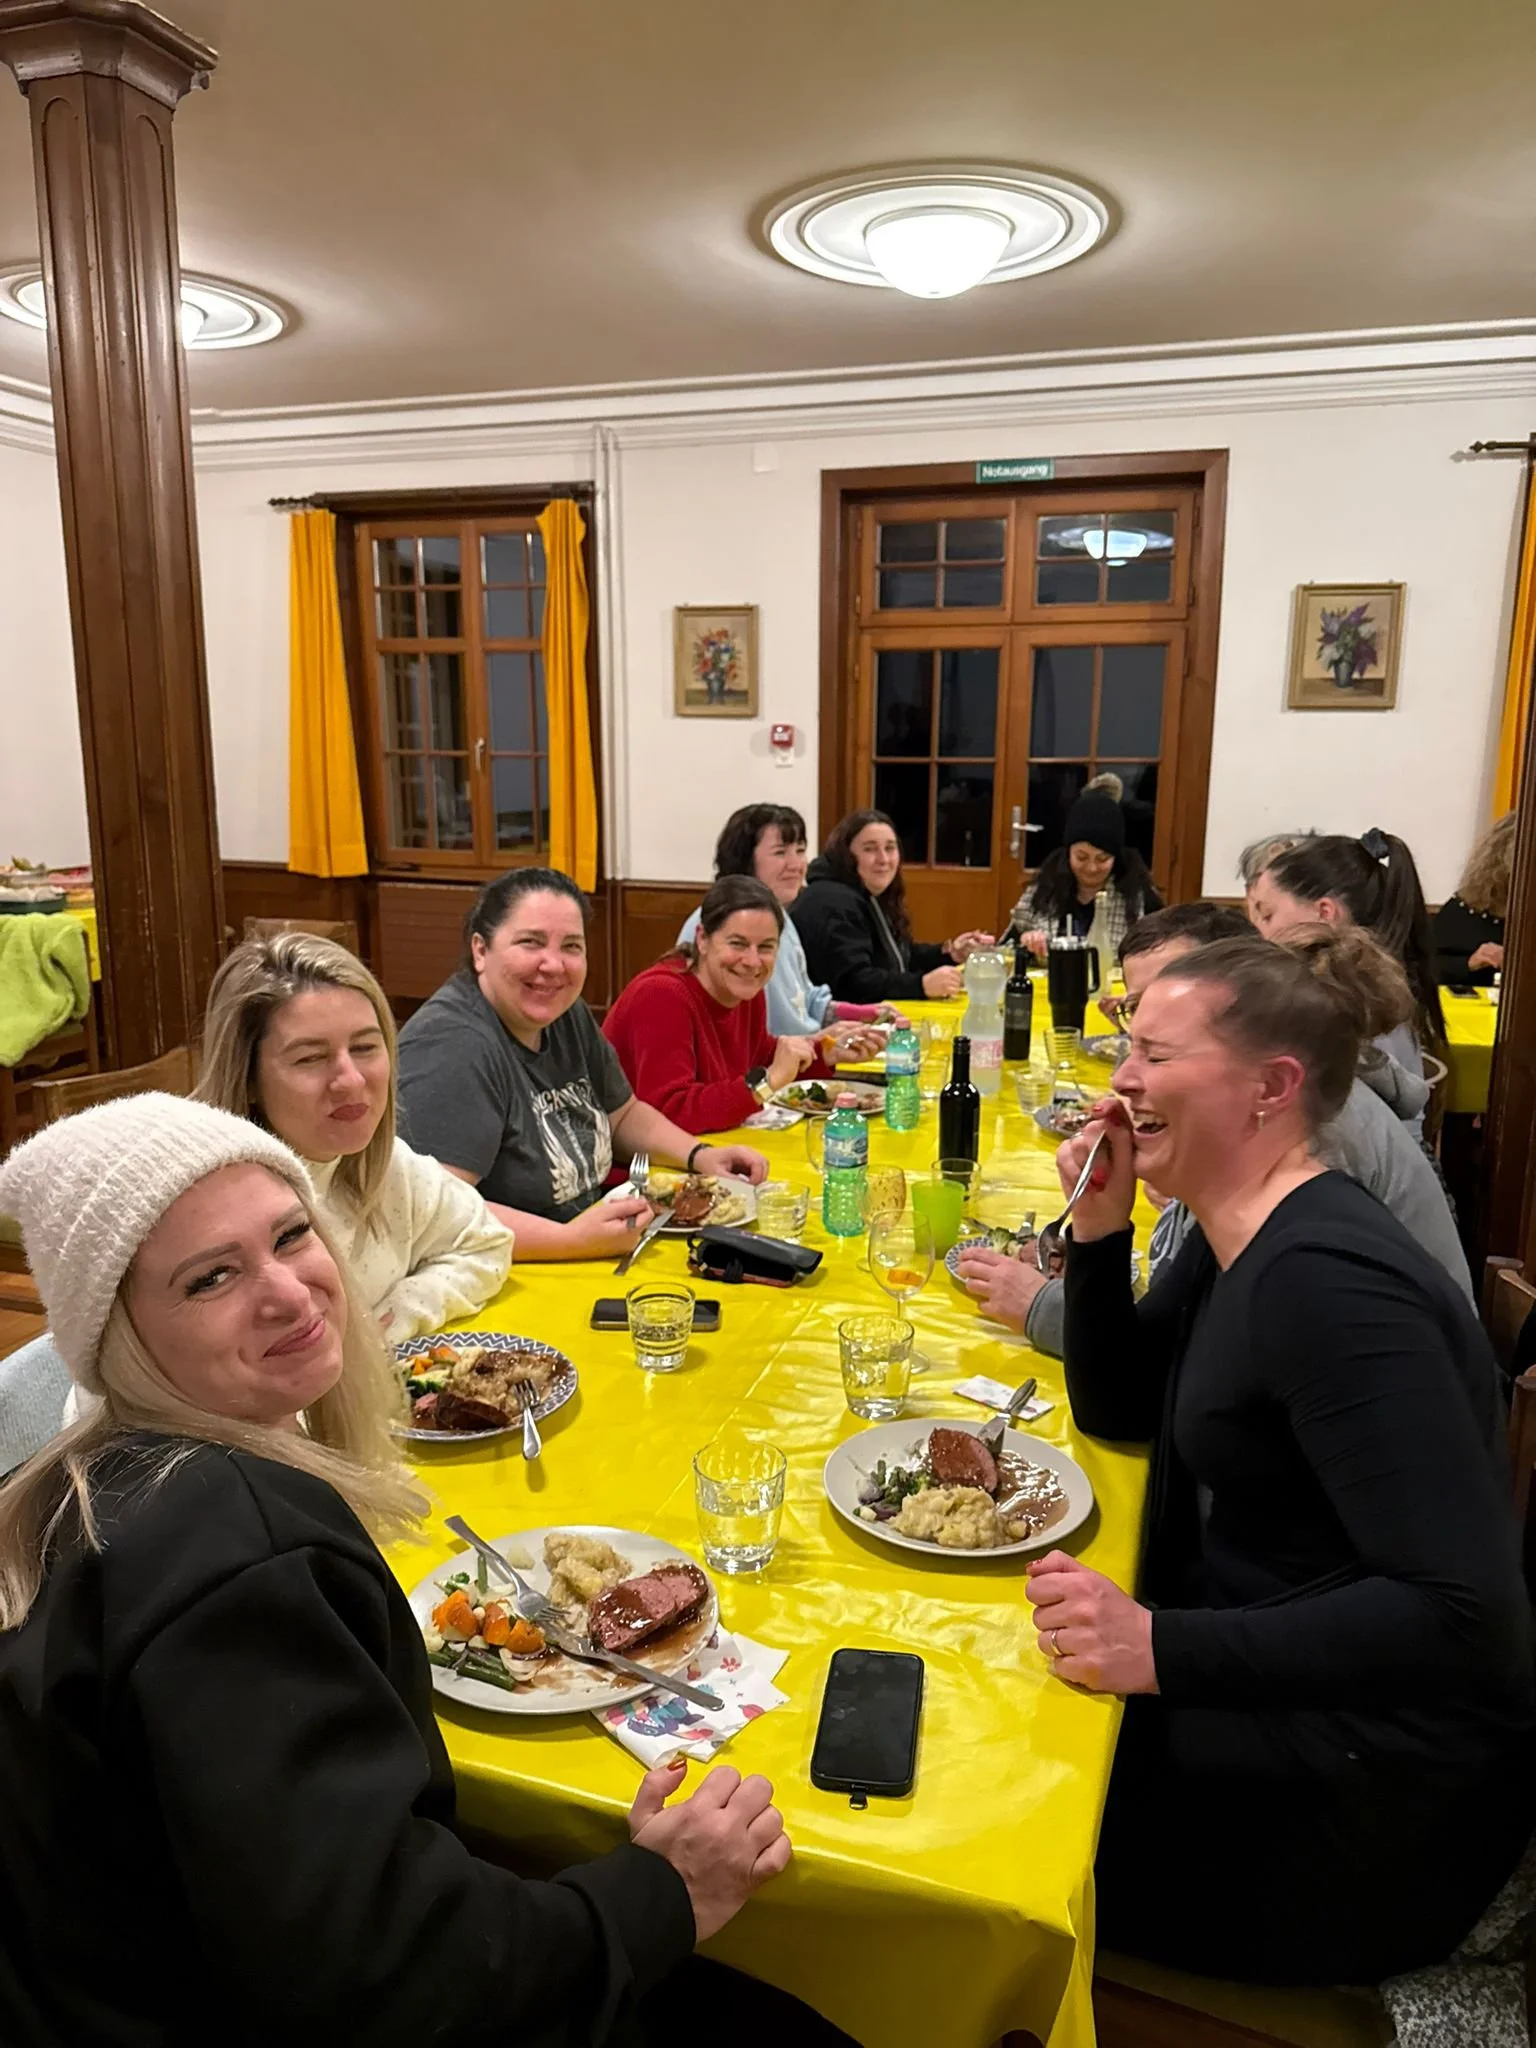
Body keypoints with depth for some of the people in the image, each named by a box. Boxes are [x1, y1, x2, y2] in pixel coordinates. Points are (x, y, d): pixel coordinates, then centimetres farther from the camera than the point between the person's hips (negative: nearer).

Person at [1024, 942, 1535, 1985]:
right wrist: (1099, 1232, -5)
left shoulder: (1326, 1280, -28)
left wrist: (1164, 1650, -34)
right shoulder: (1233, 1236, 2)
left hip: (1369, 1799, -8)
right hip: (1263, 1693, 8)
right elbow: (1120, 1412, 10)